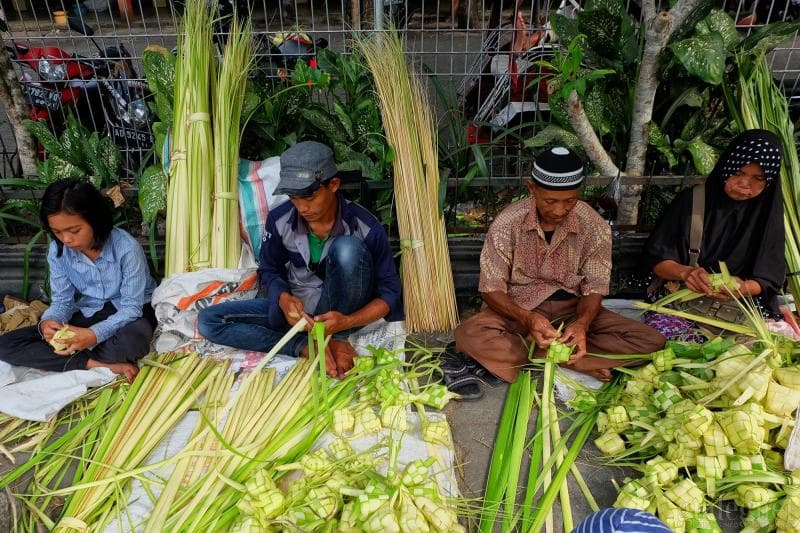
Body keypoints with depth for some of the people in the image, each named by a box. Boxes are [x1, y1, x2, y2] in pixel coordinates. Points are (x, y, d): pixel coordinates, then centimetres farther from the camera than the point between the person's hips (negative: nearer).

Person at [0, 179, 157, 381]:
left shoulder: (127, 248, -24)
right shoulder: (58, 250, -9)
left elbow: (132, 307, -21)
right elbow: (62, 301, -1)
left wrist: (95, 335, -37)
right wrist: (47, 322, -25)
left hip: (128, 313, -5)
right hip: (88, 314, 5)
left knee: (133, 339, -43)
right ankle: (96, 365, -23)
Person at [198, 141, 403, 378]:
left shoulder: (366, 227, -19)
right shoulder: (279, 220, -12)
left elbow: (389, 291, -14)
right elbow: (269, 271, 3)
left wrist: (347, 321, -32)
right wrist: (283, 299, -21)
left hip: (340, 311, -4)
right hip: (294, 306, 4)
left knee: (348, 249, -33)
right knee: (208, 320, -13)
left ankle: (338, 338, -16)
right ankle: (308, 346, -22)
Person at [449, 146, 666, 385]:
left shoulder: (594, 226, -10)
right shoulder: (507, 223, -15)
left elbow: (594, 288, -6)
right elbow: (491, 288, -12)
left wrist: (581, 324, -28)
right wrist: (528, 319, -31)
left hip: (572, 309, 2)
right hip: (520, 309, -2)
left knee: (652, 341, -19)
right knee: (469, 334, -32)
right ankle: (580, 364, -23)